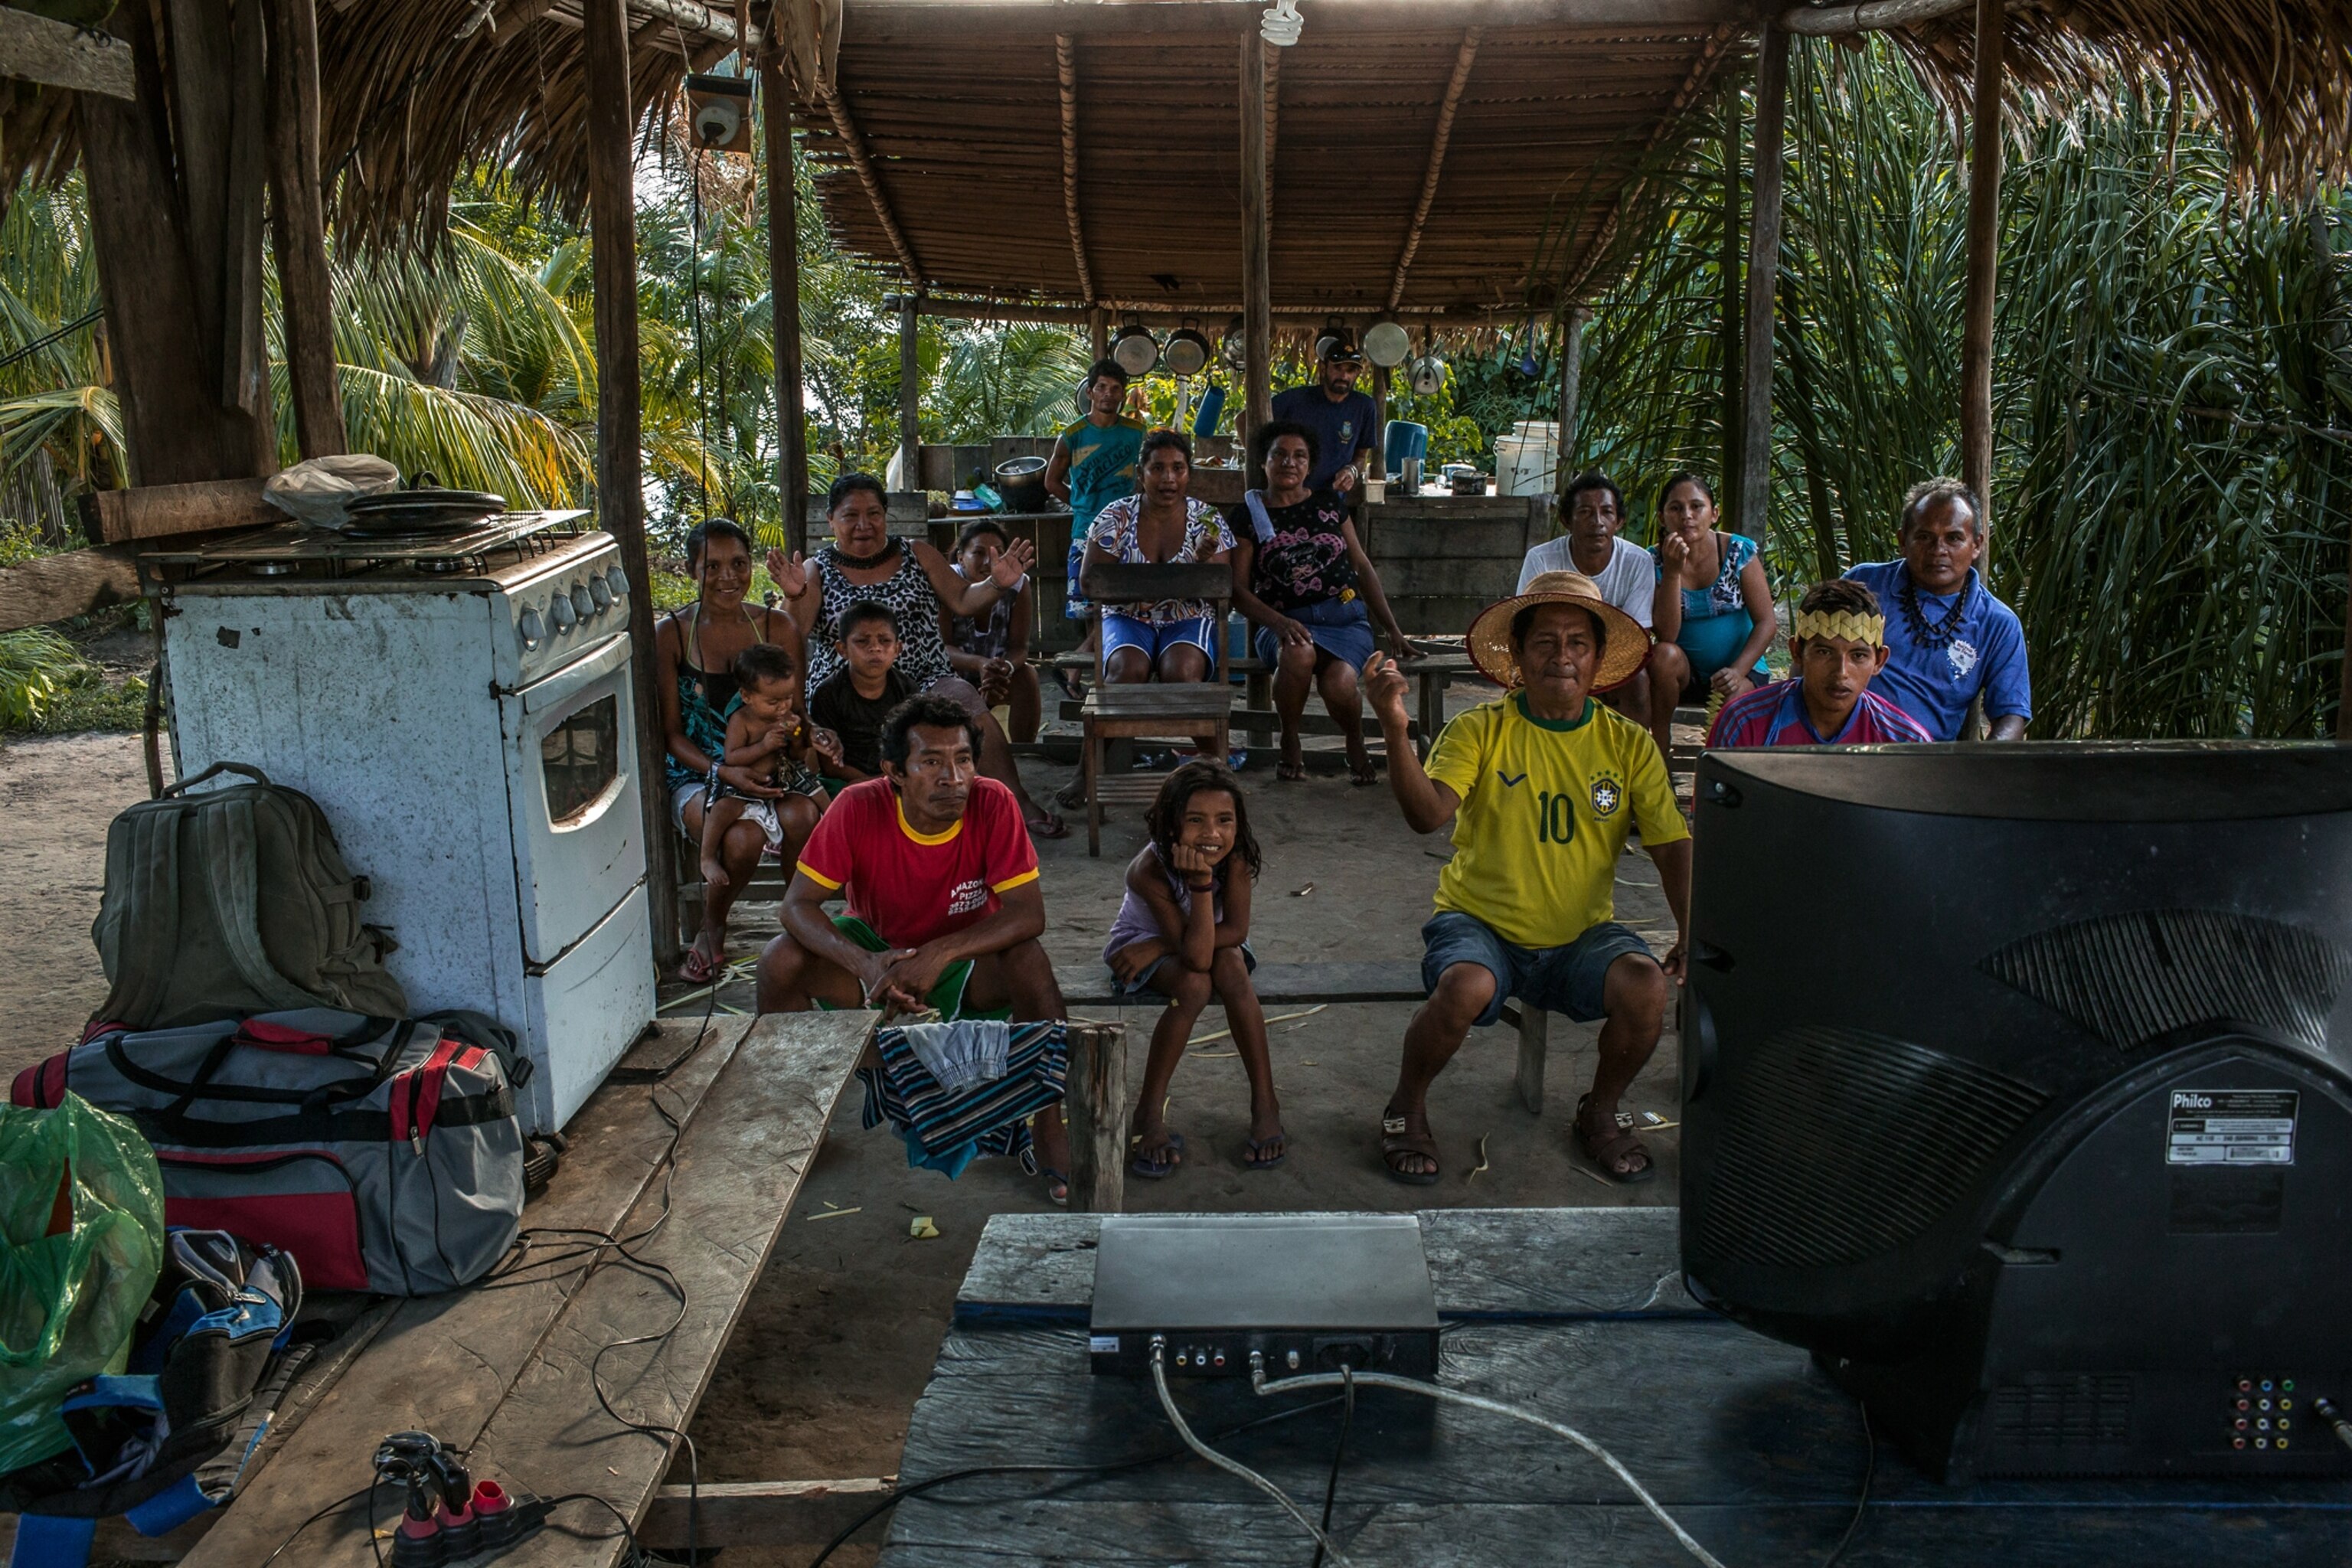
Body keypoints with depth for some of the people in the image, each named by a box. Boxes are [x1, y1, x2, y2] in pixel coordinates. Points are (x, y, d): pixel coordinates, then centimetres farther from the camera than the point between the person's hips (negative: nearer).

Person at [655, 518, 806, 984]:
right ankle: (711, 933, -4)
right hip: (697, 773, -2)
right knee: (743, 838, -34)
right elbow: (672, 733, -2)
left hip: (769, 769, 2)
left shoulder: (780, 628, 4)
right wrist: (725, 772, -20)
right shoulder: (672, 634, -2)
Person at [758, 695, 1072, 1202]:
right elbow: (798, 904, -22)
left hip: (966, 960, -1)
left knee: (1028, 960, -32)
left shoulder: (993, 804, -24)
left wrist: (938, 954, -42)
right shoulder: (859, 808, -23)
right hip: (875, 953, 1)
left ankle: (1051, 1128, -19)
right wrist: (865, 965, -41)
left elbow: (1029, 914, -28)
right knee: (781, 960, -25)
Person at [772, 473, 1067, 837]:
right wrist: (794, 596, -27)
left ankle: (1019, 804, -25)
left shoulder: (917, 555, 16)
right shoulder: (818, 571, 9)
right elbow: (796, 631, -6)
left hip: (926, 680, 2)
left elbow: (963, 600, 11)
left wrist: (998, 585, -9)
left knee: (971, 708, -29)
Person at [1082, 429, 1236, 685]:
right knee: (1127, 670, -34)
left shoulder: (1208, 521, 2)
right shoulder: (1116, 518, 1)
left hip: (1189, 620, 0)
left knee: (1182, 672, -34)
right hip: (1129, 618, 0)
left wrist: (1204, 561, -23)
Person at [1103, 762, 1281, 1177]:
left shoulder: (1235, 856, -24)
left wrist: (1160, 947, -28)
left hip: (1204, 941, 3)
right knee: (1195, 985, -33)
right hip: (1141, 941, -3)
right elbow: (1197, 957, -38)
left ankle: (1264, 1103, -25)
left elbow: (1236, 931, -24)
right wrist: (1201, 882, -48)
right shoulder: (1149, 870, -34)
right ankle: (1149, 1114, -23)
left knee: (1231, 966, -31)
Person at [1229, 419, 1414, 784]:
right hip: (1283, 624, -1)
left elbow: (1363, 568, 17)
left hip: (1345, 617, 1)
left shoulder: (1330, 505, 14)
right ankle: (1290, 743, -13)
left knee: (1338, 686, -32)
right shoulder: (1249, 516, 7)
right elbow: (1238, 589, 1)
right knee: (1299, 652, -40)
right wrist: (1279, 623, -18)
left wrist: (1393, 630, 11)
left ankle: (1356, 746, 4)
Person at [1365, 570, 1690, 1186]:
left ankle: (1599, 1113, 5)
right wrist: (1396, 731, -37)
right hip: (1480, 924, -2)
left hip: (1581, 935, 3)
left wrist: (1691, 933, -17)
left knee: (1647, 987, -26)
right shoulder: (1480, 731, -6)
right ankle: (1407, 1106, -2)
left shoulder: (1628, 744, 2)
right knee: (1466, 987, -34)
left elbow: (1673, 849, -1)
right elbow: (1429, 815, -22)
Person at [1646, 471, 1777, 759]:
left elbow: (1767, 622, -8)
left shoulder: (1739, 552, -6)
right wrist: (1672, 571, -26)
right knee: (1664, 655, -33)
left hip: (1741, 670, -1)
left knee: (1732, 702, -34)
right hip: (1684, 671, 1)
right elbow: (1665, 635, -17)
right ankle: (1659, 760, -20)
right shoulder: (1654, 562, -6)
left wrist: (1737, 671, -23)